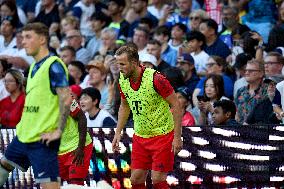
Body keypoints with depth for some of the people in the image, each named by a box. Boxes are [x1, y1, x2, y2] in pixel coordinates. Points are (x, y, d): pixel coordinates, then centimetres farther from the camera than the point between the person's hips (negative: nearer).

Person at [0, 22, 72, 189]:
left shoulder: (54, 66, -14)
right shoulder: (35, 66, 14)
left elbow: (66, 99, -21)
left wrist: (58, 131, -21)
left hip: (43, 138, -10)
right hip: (24, 134, 10)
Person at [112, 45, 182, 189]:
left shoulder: (155, 78, -21)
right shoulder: (123, 81, -1)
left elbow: (176, 105, -16)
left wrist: (177, 137, -18)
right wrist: (118, 133, 11)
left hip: (162, 135, -6)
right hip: (140, 136, 6)